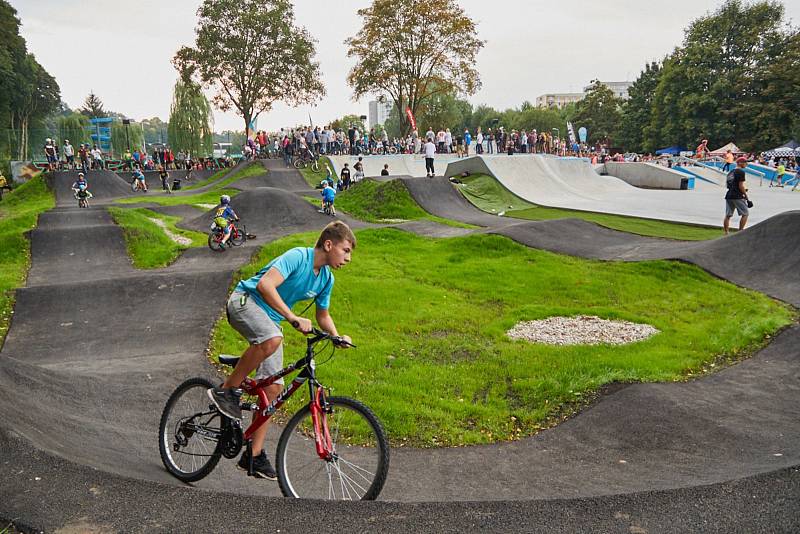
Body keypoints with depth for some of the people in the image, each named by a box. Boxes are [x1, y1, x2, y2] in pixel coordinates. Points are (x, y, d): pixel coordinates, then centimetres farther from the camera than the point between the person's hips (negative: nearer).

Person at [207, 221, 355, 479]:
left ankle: (254, 455, 8)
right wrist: (292, 317, -37)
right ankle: (227, 391, -19)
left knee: (273, 388, -1)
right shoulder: (298, 256, -19)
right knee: (271, 339, -40)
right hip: (245, 301, -8)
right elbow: (265, 285, -32)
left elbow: (323, 315, 18)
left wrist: (337, 337, -1)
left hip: (271, 320, 8)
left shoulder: (326, 279, 5)